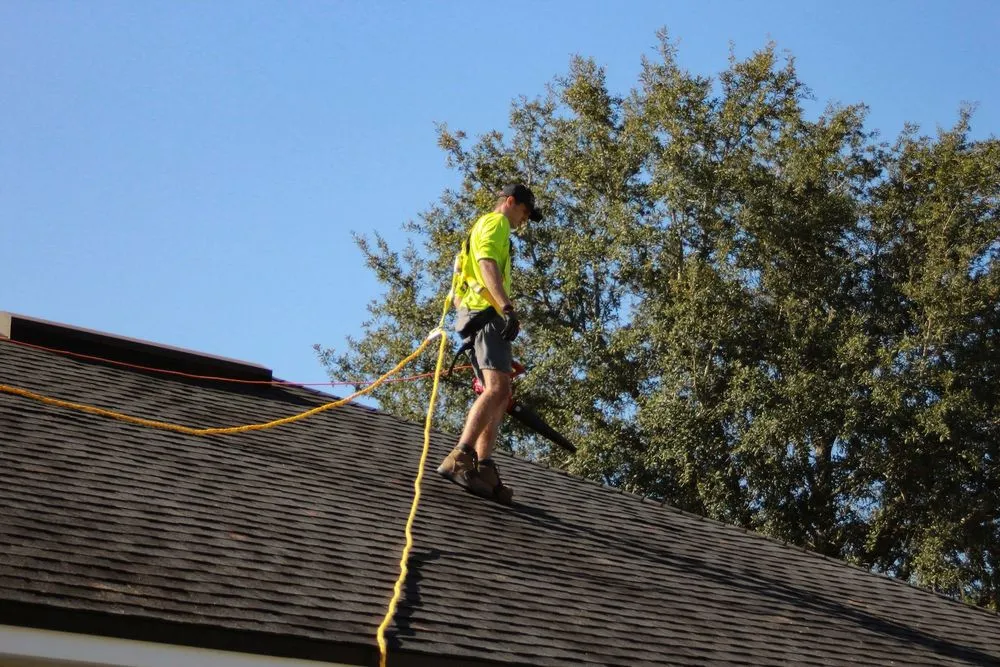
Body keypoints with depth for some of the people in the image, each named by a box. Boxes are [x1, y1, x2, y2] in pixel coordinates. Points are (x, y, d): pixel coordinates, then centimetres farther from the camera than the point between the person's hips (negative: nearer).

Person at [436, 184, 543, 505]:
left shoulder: (482, 229, 34)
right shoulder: (495, 222, 3)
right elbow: (487, 264, -16)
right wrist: (508, 307, -28)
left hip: (478, 316, 11)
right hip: (488, 313, -11)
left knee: (498, 396, 5)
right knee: (498, 389, -24)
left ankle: (484, 470, -6)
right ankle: (460, 458, -37)